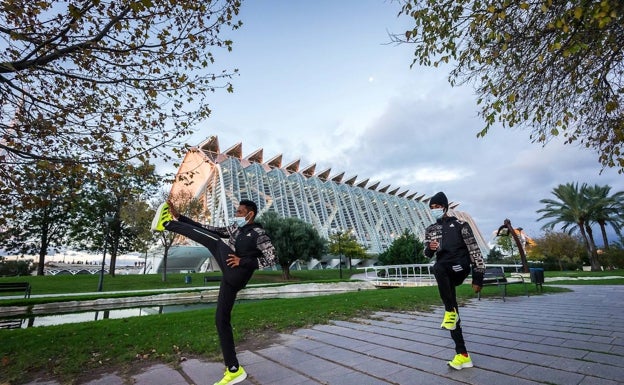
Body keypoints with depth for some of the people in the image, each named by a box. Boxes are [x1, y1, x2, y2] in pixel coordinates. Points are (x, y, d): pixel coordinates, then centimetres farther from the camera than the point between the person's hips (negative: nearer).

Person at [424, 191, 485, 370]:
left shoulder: (460, 225, 2)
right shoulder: (430, 230, 15)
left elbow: (474, 250, -1)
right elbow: (427, 254, 15)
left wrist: (478, 277, -6)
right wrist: (429, 248, -11)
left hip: (460, 266, -4)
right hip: (445, 274, 5)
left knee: (438, 267, -38)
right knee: (452, 316, 1)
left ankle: (450, 312, -24)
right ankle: (463, 355, 11)